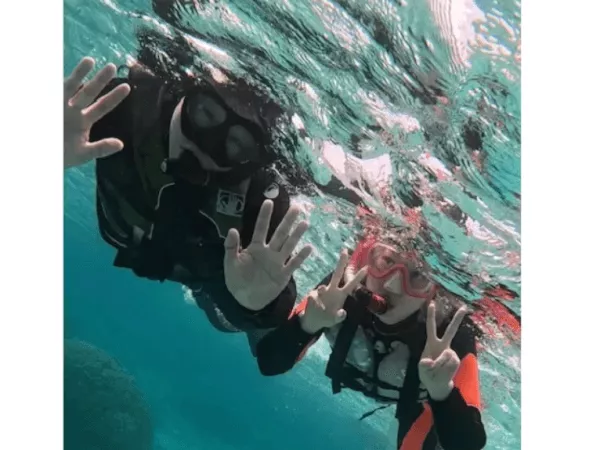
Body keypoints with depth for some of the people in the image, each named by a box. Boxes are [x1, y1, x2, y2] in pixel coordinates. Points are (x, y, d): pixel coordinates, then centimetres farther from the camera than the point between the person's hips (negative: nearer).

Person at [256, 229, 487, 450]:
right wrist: (306, 324, -58)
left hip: (417, 400, -2)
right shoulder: (342, 287, -38)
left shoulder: (452, 329, -41)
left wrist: (443, 391, -62)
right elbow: (268, 364, -39)